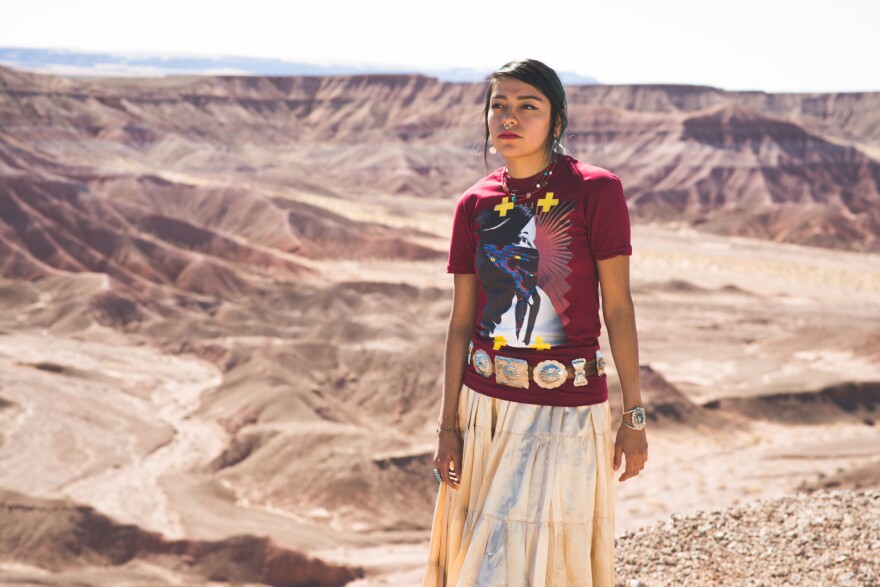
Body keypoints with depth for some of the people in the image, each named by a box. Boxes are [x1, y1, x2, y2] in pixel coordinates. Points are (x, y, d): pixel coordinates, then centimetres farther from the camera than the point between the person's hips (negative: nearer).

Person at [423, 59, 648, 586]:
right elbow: (462, 320, 5)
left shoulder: (597, 190, -8)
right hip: (485, 407, 4)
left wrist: (634, 416, -6)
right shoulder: (475, 204, 2)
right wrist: (448, 424, 3)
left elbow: (618, 307, -7)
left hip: (567, 412, -4)